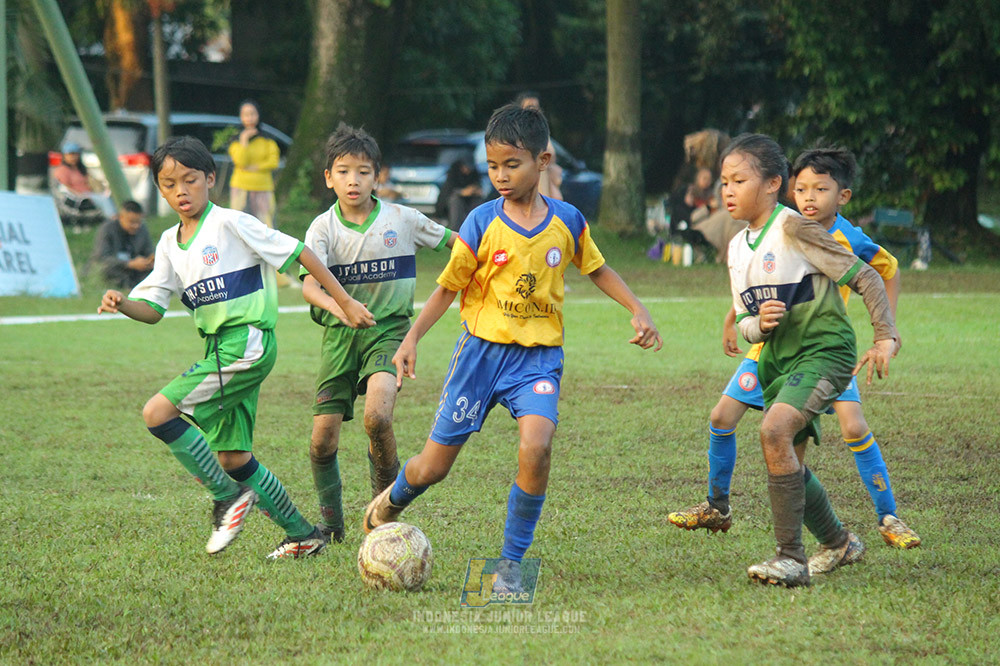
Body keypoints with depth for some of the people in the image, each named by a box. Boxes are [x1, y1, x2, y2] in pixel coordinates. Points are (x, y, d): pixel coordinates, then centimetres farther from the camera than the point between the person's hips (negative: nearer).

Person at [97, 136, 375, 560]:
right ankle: (302, 535, 20)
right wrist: (121, 303, -10)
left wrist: (345, 303, -7)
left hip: (247, 345, -8)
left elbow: (300, 254, -7)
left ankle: (228, 496, -6)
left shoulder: (230, 224, -9)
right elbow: (152, 308, 12)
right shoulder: (170, 243, 13)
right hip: (219, 349, 8)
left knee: (157, 413, -17)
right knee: (233, 457, 9)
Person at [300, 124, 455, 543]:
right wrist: (338, 306, -38)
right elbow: (309, 284, -19)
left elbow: (454, 242, 15)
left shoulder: (402, 220, -1)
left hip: (388, 330, -1)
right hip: (339, 334, 1)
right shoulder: (323, 228, -4)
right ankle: (331, 522, 19)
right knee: (323, 437, -3)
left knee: (376, 417, -25)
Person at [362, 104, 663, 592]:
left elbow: (596, 269, 17)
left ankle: (512, 562, -9)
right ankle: (391, 501, 41)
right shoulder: (482, 223, -7)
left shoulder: (567, 221, 0)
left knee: (536, 447, -26)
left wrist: (638, 310, 7)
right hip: (482, 349, -1)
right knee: (433, 467, 3)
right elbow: (448, 287, 0)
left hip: (538, 356, 1)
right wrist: (411, 339, -9)